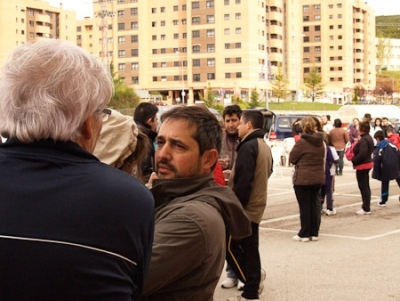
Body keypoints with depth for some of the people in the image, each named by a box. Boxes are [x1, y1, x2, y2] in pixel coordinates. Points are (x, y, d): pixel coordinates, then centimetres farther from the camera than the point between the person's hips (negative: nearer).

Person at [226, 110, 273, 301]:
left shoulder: (248, 146, -17)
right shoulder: (265, 147, 13)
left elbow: (243, 181, -23)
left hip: (244, 207, -9)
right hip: (256, 206, 9)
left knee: (230, 246, 0)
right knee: (250, 248, 11)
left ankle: (253, 278, 3)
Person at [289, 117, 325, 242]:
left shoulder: (302, 142, -15)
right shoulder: (320, 142, 4)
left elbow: (292, 158, -8)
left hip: (303, 179, -6)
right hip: (318, 178, 6)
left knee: (304, 206, 0)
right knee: (313, 204, 13)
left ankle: (304, 234, 5)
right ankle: (314, 233, 16)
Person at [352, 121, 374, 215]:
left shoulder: (363, 140, -22)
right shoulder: (369, 138, 11)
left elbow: (362, 154, -29)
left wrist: (353, 160, -16)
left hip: (362, 165, -11)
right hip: (367, 163, 11)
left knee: (363, 187, -4)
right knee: (366, 186, 16)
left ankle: (366, 208, 1)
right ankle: (366, 207, 23)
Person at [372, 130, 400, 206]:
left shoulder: (377, 149, -9)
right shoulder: (391, 144, 3)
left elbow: (376, 162, -12)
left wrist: (376, 174, -5)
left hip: (386, 170, -3)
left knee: (384, 184, 7)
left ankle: (383, 201, 11)